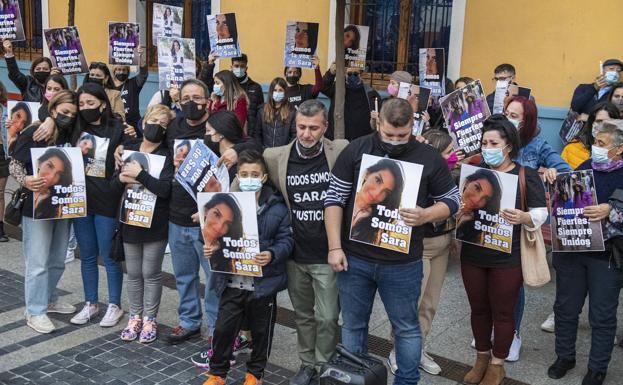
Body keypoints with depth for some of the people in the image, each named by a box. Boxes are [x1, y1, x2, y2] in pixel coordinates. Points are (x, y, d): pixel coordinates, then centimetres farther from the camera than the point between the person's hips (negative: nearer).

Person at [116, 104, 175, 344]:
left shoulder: (167, 156, -7)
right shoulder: (129, 150, 6)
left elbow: (165, 189, -19)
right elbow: (112, 180, 9)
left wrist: (140, 175, -24)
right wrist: (121, 178, -13)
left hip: (155, 223, -4)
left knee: (151, 272, 5)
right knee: (133, 272, 12)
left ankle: (149, 319, 19)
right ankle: (135, 317, 26)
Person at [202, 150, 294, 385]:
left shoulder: (276, 207, -7)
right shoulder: (226, 204, 1)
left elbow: (285, 240, -6)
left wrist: (272, 255, -24)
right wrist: (210, 249, -9)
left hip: (263, 284, -2)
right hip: (232, 283, 2)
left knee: (261, 331, 14)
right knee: (223, 328, 8)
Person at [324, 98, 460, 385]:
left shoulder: (430, 158, -4)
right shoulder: (355, 151, -5)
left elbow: (452, 200, 4)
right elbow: (334, 199, -2)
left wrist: (426, 215, -17)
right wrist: (335, 247, -7)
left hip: (403, 264, -1)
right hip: (354, 258, 1)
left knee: (406, 328, 13)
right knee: (352, 325, 16)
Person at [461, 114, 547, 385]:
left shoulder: (527, 175, -5)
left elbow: (541, 214, -6)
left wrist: (522, 218, -27)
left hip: (508, 259, -3)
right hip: (473, 255, 4)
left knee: (502, 312, 9)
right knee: (478, 309, 15)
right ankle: (482, 358, 34)